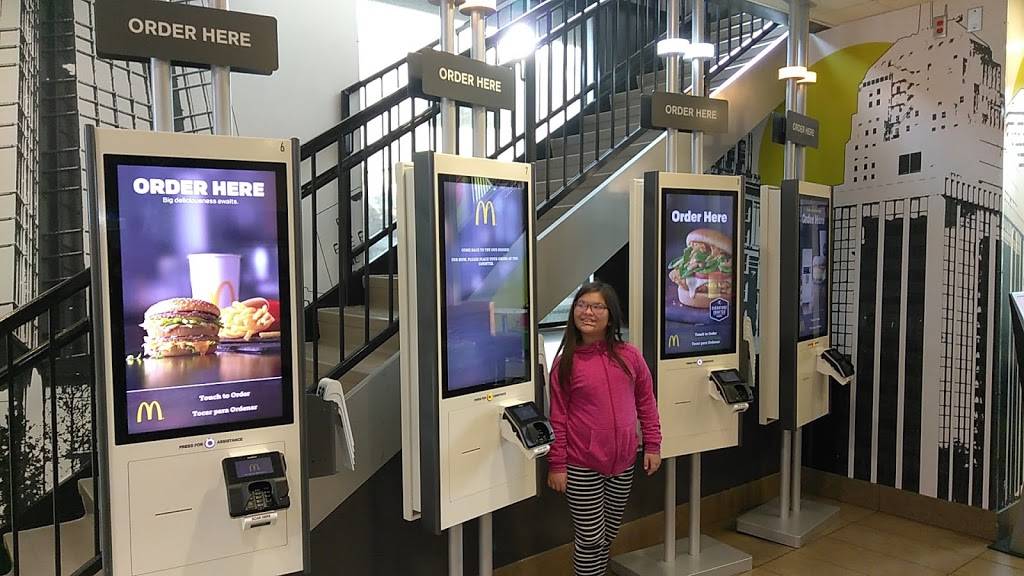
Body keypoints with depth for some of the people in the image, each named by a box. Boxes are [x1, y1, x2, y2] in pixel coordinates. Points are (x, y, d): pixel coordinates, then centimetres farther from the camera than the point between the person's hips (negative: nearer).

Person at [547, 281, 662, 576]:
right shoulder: (565, 362, -8)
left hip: (623, 462, 3)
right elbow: (558, 417, -6)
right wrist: (556, 464, -6)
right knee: (589, 538, 4)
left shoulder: (629, 356, -2)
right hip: (581, 465, -3)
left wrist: (652, 445, 7)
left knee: (609, 534, 18)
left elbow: (646, 401, 8)